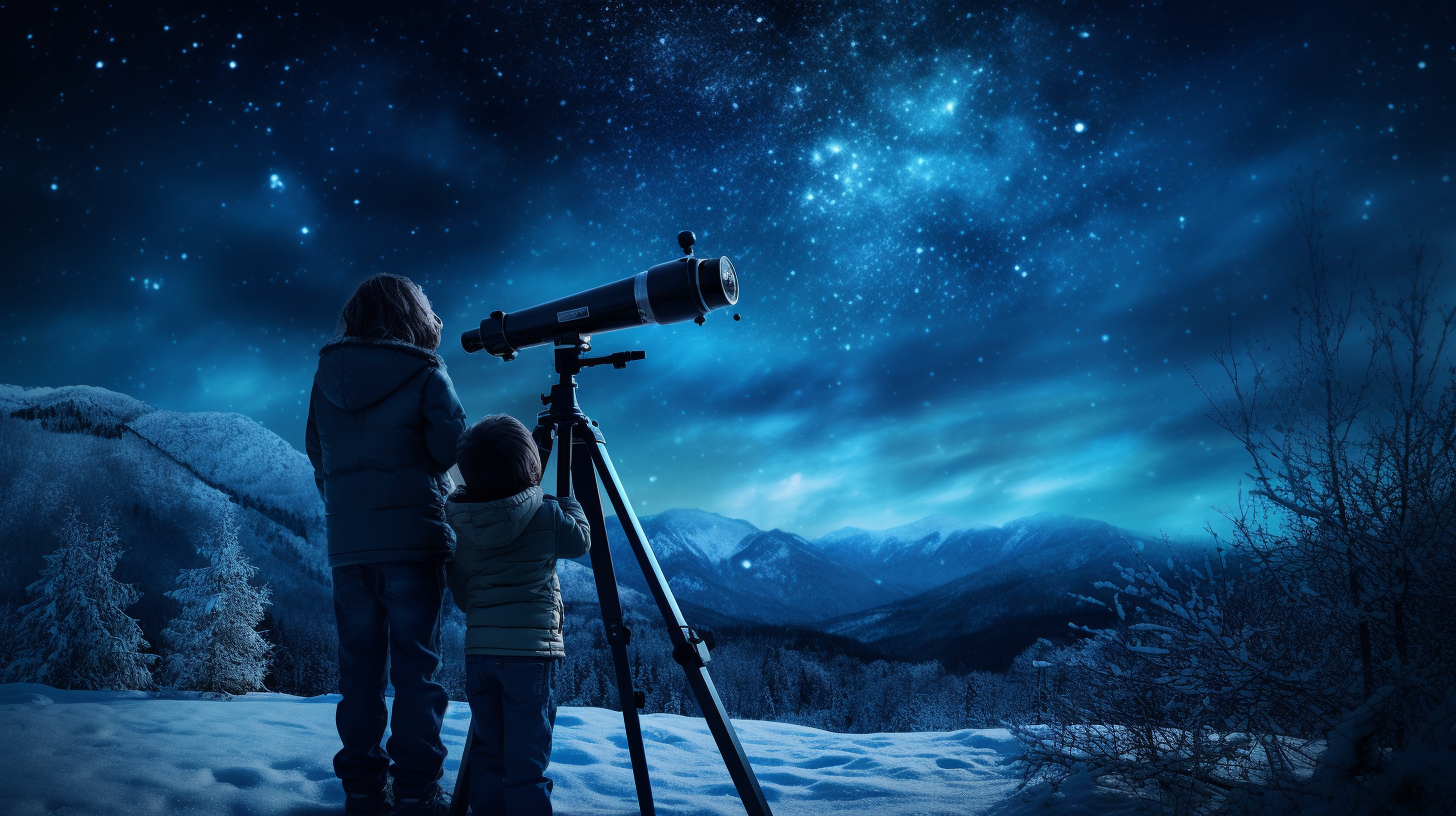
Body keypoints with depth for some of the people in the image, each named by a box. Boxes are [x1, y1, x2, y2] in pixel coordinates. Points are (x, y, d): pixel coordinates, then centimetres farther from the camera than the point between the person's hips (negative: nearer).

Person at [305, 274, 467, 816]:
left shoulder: (326, 376, 9)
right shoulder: (425, 374, -4)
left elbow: (317, 456, 14)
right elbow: (453, 449, -9)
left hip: (346, 543, 4)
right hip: (413, 540, -4)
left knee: (359, 668, 10)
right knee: (416, 668, 1)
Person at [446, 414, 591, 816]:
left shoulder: (461, 523, 2)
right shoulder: (545, 515, -10)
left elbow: (459, 590, 10)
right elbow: (581, 539, 9)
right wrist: (568, 498, 21)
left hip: (477, 647, 4)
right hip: (529, 649, -4)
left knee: (486, 755, 14)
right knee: (526, 760, 0)